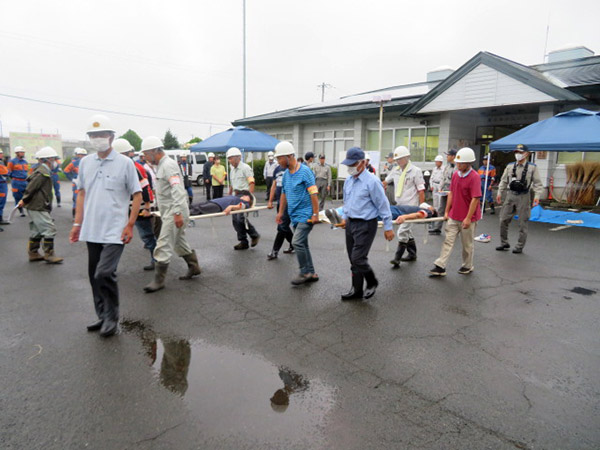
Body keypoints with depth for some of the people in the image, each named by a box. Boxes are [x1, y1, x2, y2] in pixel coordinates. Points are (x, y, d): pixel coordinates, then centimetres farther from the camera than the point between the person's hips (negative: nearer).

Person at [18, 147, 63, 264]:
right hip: (38, 207, -11)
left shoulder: (42, 171, 16)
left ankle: (33, 253, 25)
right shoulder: (43, 173, -17)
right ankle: (49, 255, -6)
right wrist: (24, 201, -9)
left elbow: (30, 187, 19)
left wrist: (24, 200, 15)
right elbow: (31, 188, -19)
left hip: (36, 207, 11)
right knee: (49, 229, -9)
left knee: (36, 230, 16)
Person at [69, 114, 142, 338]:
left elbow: (137, 195, -4)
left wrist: (130, 225, -10)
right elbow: (81, 193, 16)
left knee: (105, 273, -13)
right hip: (91, 230, 6)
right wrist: (77, 223, 10)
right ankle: (103, 317, 28)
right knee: (94, 276, 12)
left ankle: (112, 318, 7)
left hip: (114, 231, -6)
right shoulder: (85, 162, 9)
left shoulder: (125, 163, -5)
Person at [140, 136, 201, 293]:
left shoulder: (168, 165, -15)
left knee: (163, 246, -6)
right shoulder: (161, 165, 17)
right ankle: (194, 268, 32)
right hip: (169, 212, 10)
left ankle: (158, 280, 1)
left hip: (174, 212, -10)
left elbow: (177, 190, -26)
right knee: (180, 242, 19)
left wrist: (177, 213, -31)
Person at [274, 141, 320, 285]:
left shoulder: (305, 171, -13)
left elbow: (313, 194, -16)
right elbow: (284, 194, 19)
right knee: (303, 244, 11)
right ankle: (311, 273, 22)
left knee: (297, 242, -15)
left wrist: (315, 214, -19)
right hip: (295, 215, 8)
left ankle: (305, 272, 0)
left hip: (306, 215, -8)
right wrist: (281, 212, 18)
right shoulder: (286, 173, 11)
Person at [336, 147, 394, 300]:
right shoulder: (348, 180, 7)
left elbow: (383, 205, -12)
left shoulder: (372, 181, -15)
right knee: (353, 260, 11)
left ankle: (372, 283, 17)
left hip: (366, 225, -7)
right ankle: (357, 290, 23)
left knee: (358, 259, -10)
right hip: (350, 224, 7)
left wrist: (388, 227, -9)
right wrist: (345, 217, 13)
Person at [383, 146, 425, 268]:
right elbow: (385, 182, 25)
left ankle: (397, 258, -8)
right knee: (407, 231, 16)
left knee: (402, 232, -12)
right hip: (399, 206, 7)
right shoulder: (396, 171, 10)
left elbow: (421, 191, -8)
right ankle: (412, 254, 29)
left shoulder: (415, 171, -7)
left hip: (410, 206, -7)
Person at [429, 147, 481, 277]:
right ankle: (440, 267, 7)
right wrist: (447, 211, 9)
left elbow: (475, 199, -19)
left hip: (467, 218, -6)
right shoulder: (455, 175, 5)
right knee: (448, 241, 5)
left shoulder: (474, 177, -16)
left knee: (468, 244, 11)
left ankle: (468, 266, 28)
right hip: (453, 216, 6)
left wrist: (468, 218, -21)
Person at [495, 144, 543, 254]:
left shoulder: (532, 167, -1)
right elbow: (504, 181, 14)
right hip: (510, 195, 4)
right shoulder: (510, 166, 8)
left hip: (523, 197, -3)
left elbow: (538, 183, -3)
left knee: (523, 223, 2)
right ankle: (504, 243, 19)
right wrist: (499, 193, 7)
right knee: (503, 220, 3)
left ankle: (519, 246, 13)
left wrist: (537, 196, -14)